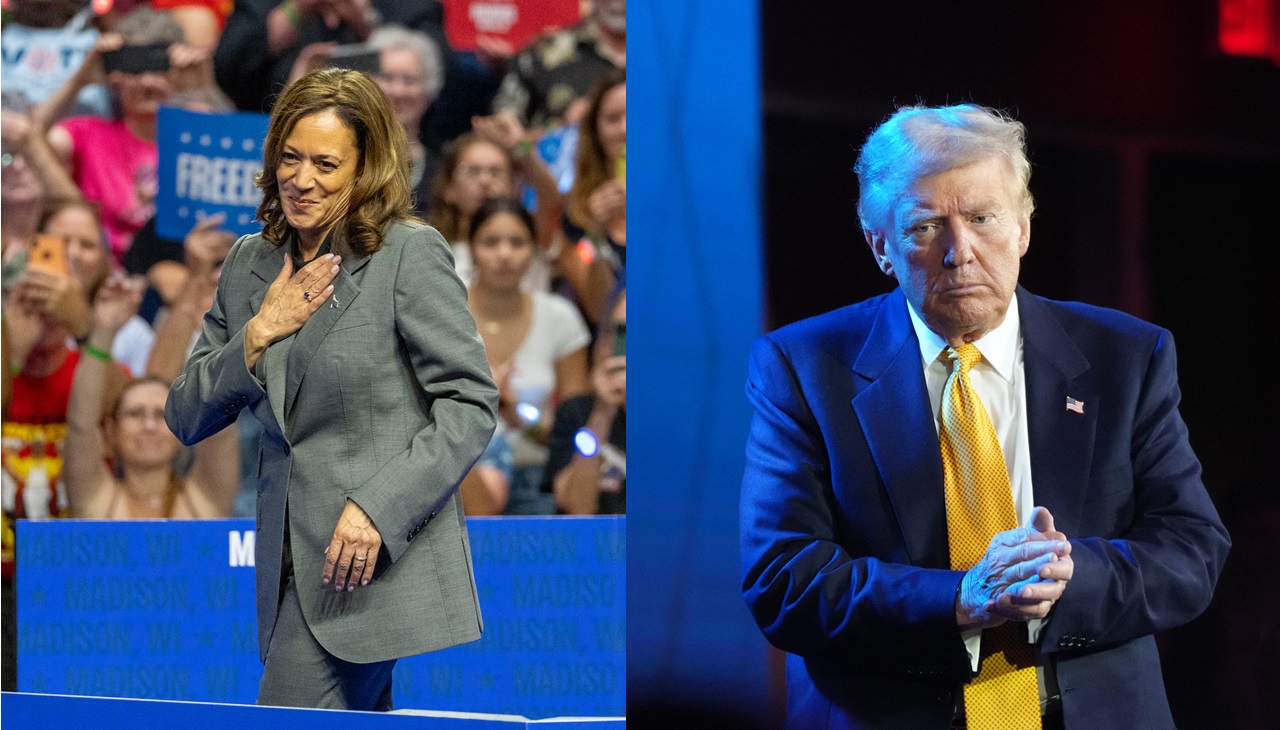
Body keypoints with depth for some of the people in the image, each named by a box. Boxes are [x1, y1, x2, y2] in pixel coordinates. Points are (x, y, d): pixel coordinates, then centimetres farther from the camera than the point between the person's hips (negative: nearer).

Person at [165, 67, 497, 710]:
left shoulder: (411, 254, -6)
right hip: (290, 561, 6)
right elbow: (186, 420, 13)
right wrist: (258, 335, -4)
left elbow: (471, 404, -9)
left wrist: (378, 507, -19)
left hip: (377, 560, -6)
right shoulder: (250, 264, 12)